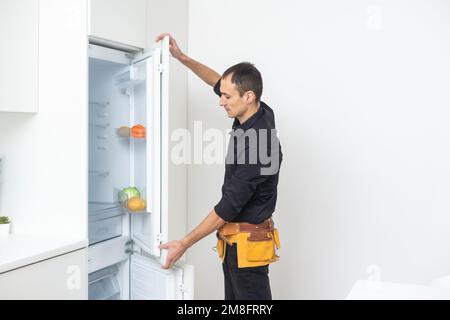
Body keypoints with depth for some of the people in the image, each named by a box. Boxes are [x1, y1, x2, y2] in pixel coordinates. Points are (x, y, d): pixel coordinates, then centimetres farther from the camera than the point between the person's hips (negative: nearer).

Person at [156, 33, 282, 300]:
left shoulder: (261, 146, -28)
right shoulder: (257, 115, -1)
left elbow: (229, 206, -24)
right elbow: (218, 81, 16)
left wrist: (184, 244, -17)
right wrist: (182, 57, 7)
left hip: (247, 241, -9)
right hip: (234, 238, 9)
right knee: (235, 299, 19)